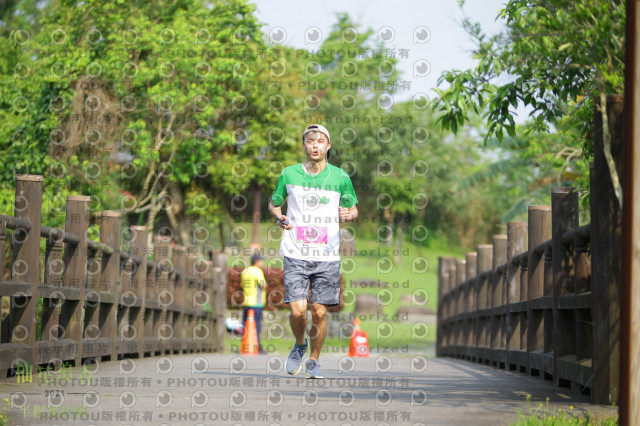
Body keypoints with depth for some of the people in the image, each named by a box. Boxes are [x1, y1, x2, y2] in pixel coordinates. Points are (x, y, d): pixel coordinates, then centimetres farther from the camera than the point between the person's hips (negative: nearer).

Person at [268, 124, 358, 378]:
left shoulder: (340, 177, 2)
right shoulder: (289, 174, 2)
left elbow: (353, 209, 13)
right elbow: (273, 203, 17)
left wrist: (350, 215, -11)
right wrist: (279, 217, -5)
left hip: (327, 256, 1)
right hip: (295, 255, 0)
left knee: (319, 312, 0)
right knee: (297, 310, -10)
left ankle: (314, 361, 21)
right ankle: (300, 345, 22)